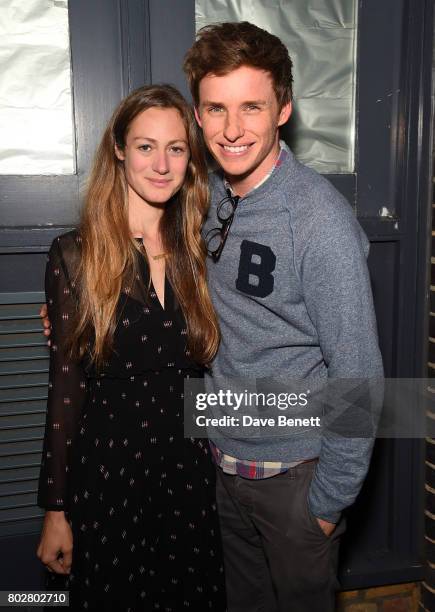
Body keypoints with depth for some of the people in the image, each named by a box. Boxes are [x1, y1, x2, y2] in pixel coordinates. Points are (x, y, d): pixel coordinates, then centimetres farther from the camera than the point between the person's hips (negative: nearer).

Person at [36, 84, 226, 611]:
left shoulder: (198, 252, 1)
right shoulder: (75, 255, -9)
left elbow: (209, 372, 8)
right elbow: (65, 388, -7)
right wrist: (55, 509, -4)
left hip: (189, 471, 3)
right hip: (106, 472, -3)